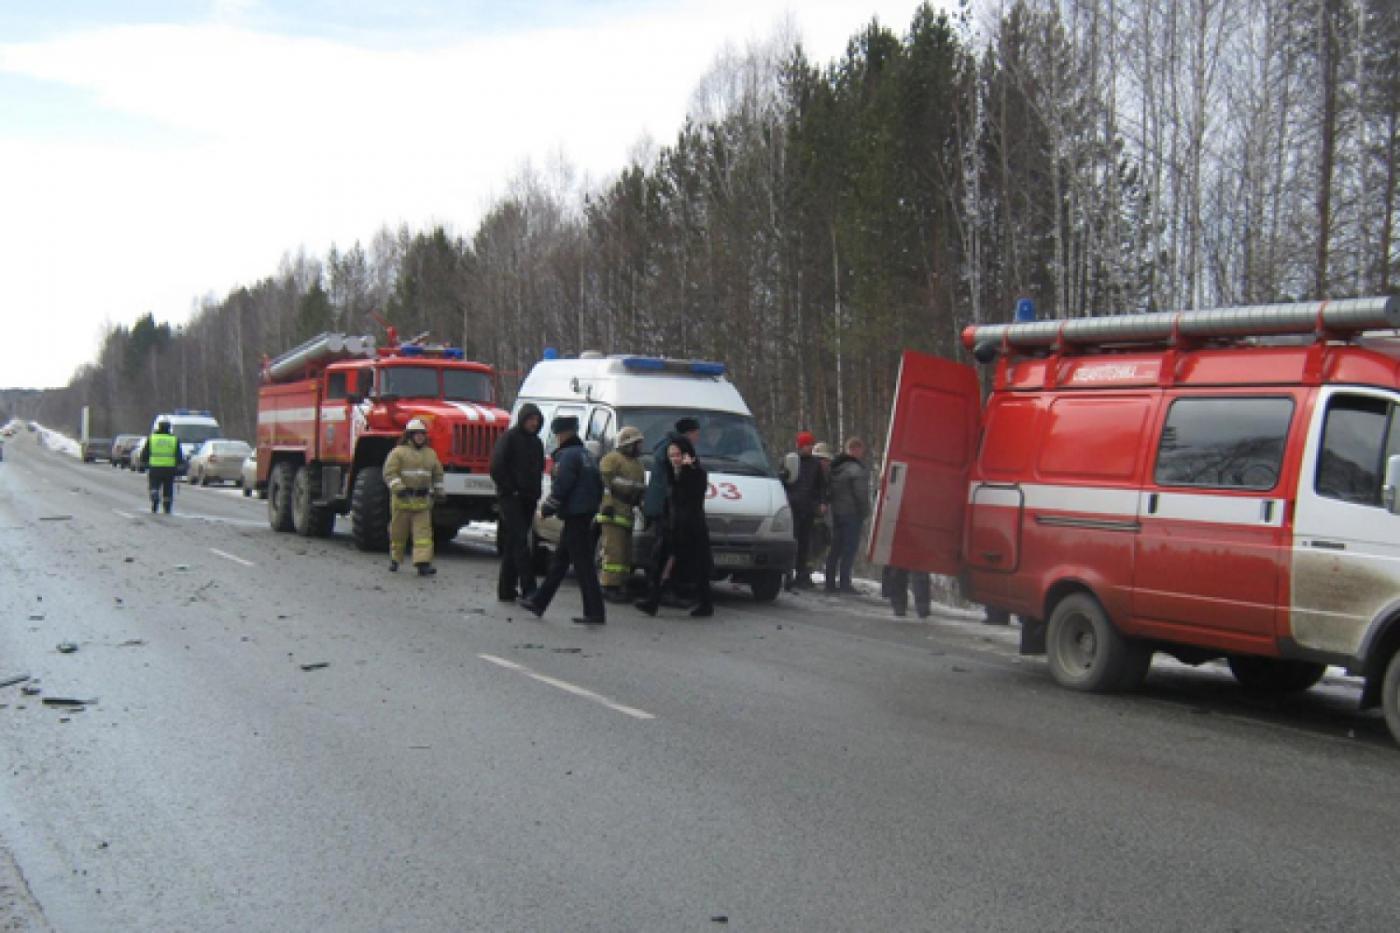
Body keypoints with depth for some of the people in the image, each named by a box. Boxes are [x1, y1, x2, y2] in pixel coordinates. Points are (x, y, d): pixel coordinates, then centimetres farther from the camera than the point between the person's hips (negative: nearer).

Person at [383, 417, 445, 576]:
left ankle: (423, 563, -15)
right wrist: (399, 488, -23)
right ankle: (395, 559, 25)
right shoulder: (398, 452, -2)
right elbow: (389, 472, -11)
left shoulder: (431, 454, 15)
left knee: (423, 531, -8)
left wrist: (438, 491, 19)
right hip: (403, 499, -3)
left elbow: (437, 474, 25)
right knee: (399, 531, 8)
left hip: (422, 500, 3)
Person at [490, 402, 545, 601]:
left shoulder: (536, 442, 17)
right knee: (520, 542, -15)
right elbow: (496, 466, -11)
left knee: (512, 546, 10)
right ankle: (529, 589, -21)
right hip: (511, 499, -7)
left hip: (528, 500, 7)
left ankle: (506, 590, 13)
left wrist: (535, 492, 13)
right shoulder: (509, 438, -5)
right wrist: (509, 489, -12)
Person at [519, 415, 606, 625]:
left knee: (583, 565, -7)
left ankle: (595, 613, -7)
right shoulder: (587, 455, 16)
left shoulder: (567, 456, -14)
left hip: (574, 517, -10)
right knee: (559, 560, 16)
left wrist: (547, 509, -6)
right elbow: (598, 485, 19)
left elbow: (560, 488, -18)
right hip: (585, 515, 10)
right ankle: (539, 602, 24)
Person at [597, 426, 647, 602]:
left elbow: (641, 488, 29)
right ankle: (609, 587, -13)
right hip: (613, 512, -9)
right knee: (614, 549, -12)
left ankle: (620, 585, 11)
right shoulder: (612, 459, -3)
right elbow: (604, 483, -11)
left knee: (625, 551, 8)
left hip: (628, 513, 9)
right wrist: (607, 505, -20)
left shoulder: (638, 464, 24)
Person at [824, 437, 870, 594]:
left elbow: (830, 491, 14)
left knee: (835, 549, 13)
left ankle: (830, 583, 15)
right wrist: (865, 512, -6)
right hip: (851, 513, -8)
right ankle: (844, 583, -7)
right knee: (849, 549, -5)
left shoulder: (835, 467, 12)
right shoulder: (856, 469, -15)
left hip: (836, 512, 8)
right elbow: (861, 494, -16)